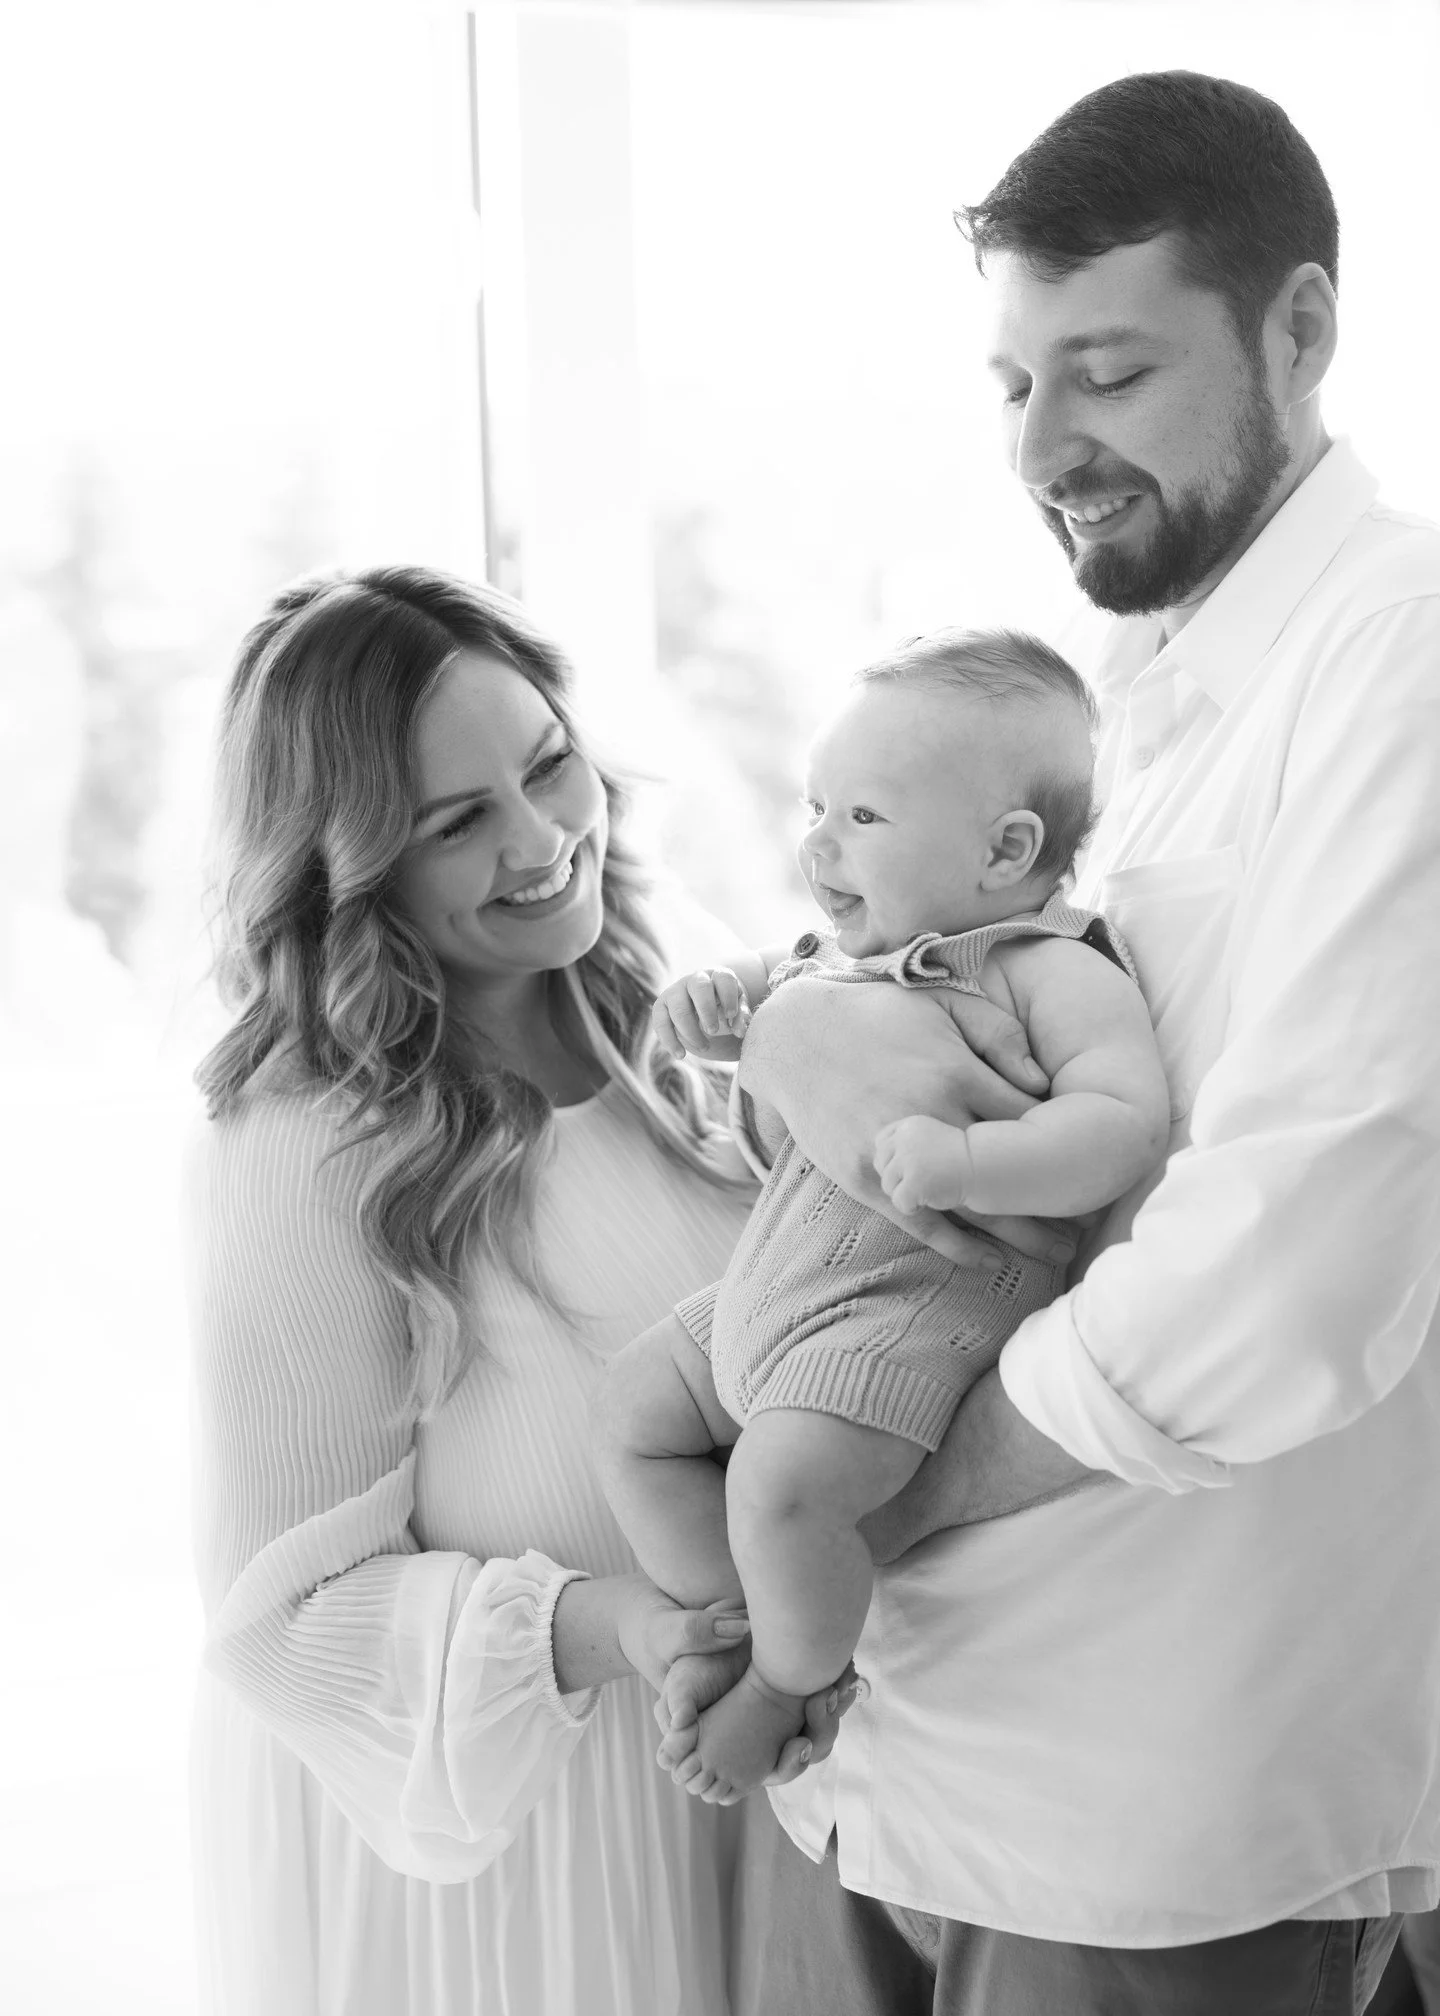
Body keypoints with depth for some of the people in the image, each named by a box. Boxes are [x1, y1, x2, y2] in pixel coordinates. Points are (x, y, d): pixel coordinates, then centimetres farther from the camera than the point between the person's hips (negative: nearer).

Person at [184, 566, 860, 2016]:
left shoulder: (647, 1042, -1)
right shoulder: (298, 1159, -22)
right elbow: (283, 1602, -17)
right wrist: (596, 1626, -29)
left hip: (697, 1759, 6)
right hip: (435, 1830, -6)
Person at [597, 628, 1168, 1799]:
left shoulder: (1053, 972, -11)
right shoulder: (855, 949, 15)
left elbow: (1127, 1122, -22)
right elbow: (783, 994, 34)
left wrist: (968, 1163, -35)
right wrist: (718, 999, 9)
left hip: (913, 1303, -10)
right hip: (770, 1285, 10)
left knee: (780, 1481, -27)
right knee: (637, 1409, 8)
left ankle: (789, 1684, 2)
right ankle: (725, 1621, 20)